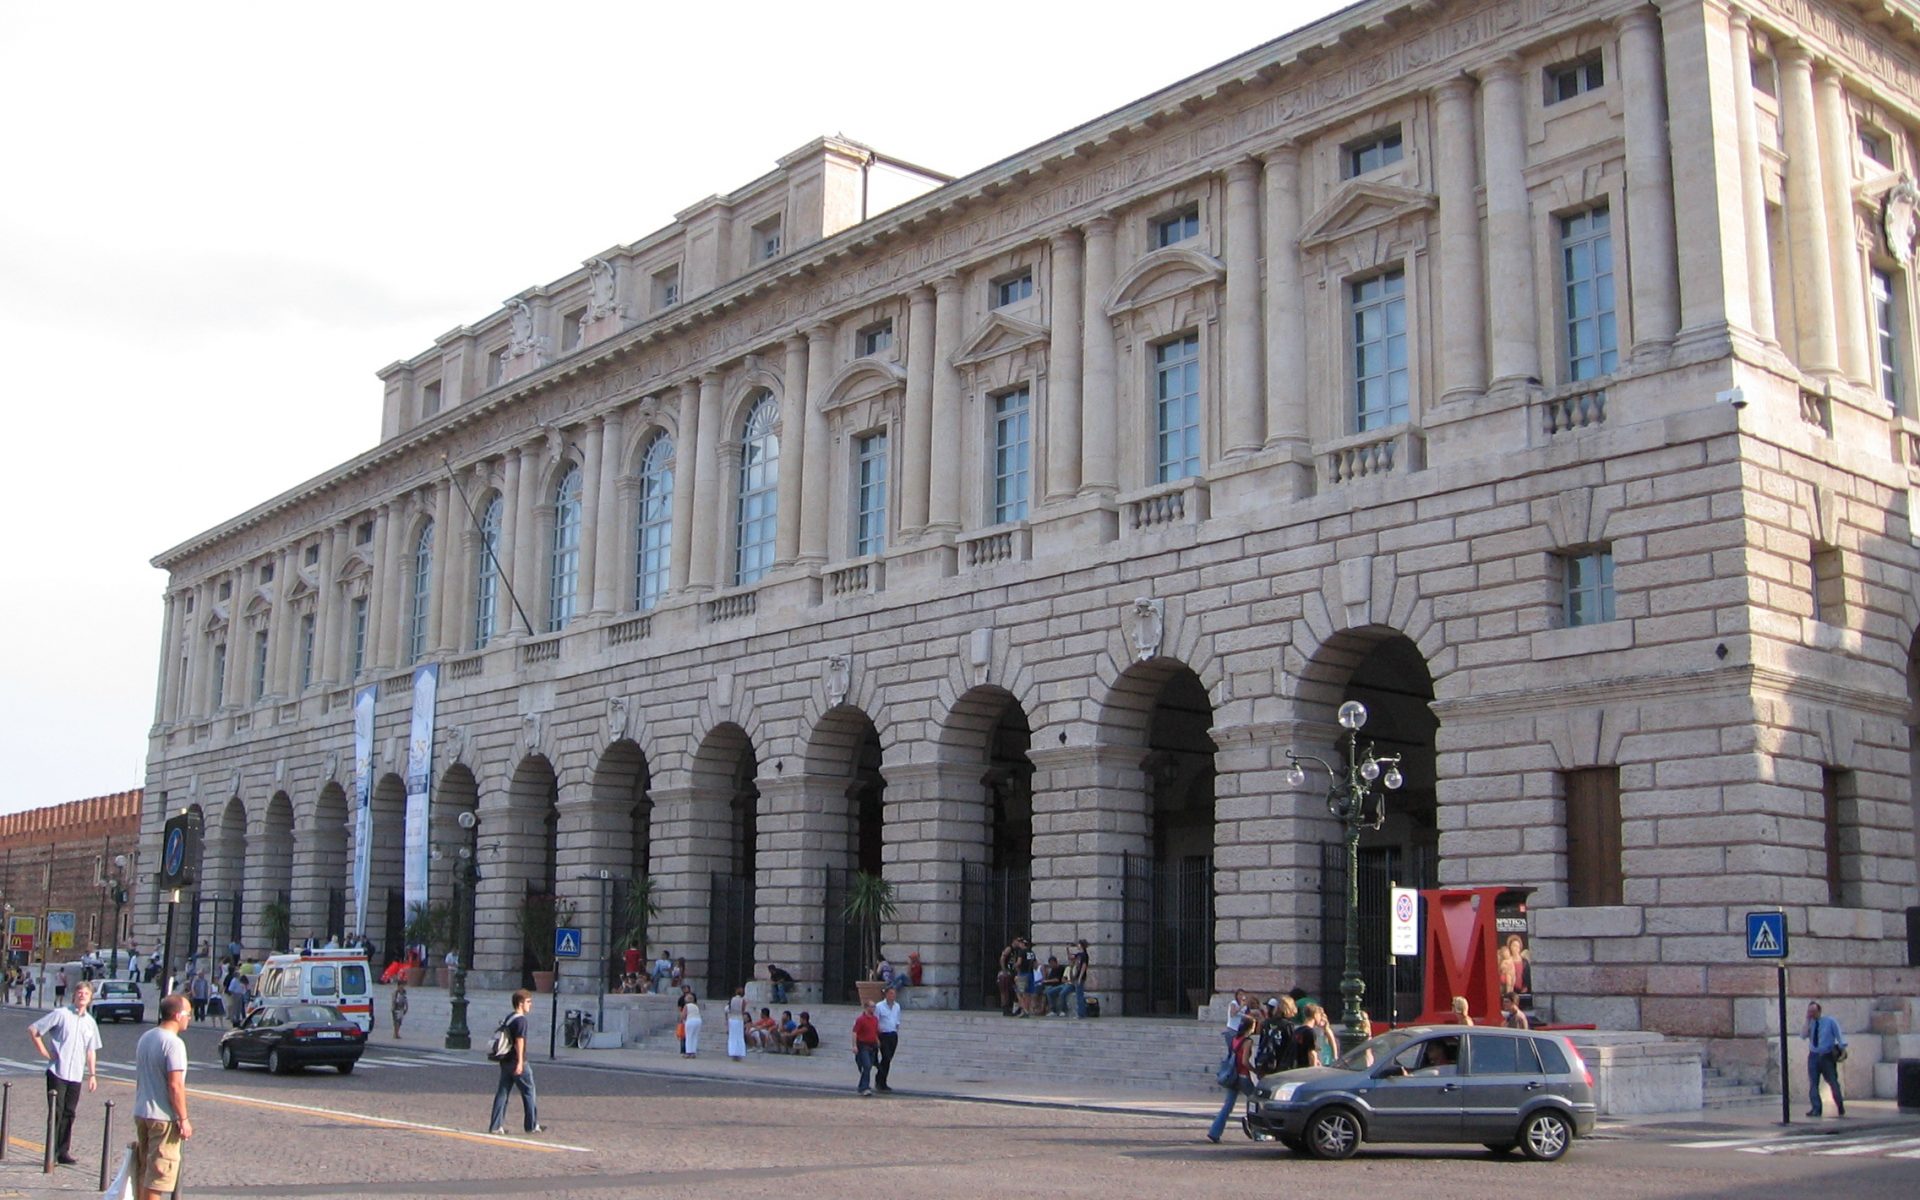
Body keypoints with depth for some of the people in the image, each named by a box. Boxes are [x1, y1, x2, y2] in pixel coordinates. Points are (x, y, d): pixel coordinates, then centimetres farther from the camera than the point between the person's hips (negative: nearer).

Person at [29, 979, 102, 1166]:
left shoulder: (90, 1022, 11)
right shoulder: (61, 1014, -4)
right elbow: (33, 1029, -3)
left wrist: (92, 1075, 12)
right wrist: (43, 1051, -6)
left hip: (76, 1075, 4)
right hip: (57, 1072, -4)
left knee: (69, 1114, 7)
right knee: (56, 1112, -2)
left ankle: (64, 1151, 13)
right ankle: (52, 1152, 5)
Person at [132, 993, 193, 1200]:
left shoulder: (145, 1038, 9)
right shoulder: (173, 1043, -19)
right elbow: (175, 1086, -22)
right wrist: (183, 1119, -16)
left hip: (141, 1113, 9)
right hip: (163, 1117, -9)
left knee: (143, 1171, 17)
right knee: (158, 1175, -2)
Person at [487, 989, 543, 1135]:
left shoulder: (508, 1018, 14)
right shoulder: (521, 1020, -14)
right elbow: (519, 1041, -19)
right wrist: (520, 1062, -22)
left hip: (505, 1061, 8)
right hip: (517, 1062, -8)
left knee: (502, 1093, 7)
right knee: (529, 1092, 3)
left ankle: (496, 1126, 4)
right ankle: (532, 1125, 9)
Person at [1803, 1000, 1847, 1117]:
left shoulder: (1830, 1022, -2)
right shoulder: (1810, 1023, 7)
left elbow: (1839, 1036, -1)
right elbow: (1803, 1035, -8)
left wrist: (1842, 1050, -10)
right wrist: (1808, 1021, -10)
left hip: (1827, 1056, -3)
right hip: (1814, 1056, 3)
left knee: (1833, 1082, 2)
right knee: (1813, 1083, -3)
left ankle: (1840, 1108, 18)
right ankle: (1816, 1109, 0)